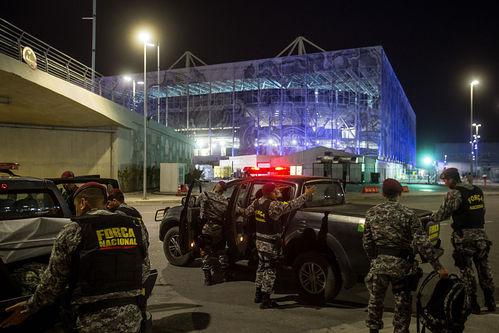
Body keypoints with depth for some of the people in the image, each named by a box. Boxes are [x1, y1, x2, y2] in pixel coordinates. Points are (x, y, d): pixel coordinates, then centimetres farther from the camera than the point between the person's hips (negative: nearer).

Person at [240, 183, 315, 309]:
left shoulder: (256, 203, 2)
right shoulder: (273, 205, -24)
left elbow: (246, 212, 17)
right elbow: (291, 205, -26)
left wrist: (238, 210, 39)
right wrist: (306, 195, -18)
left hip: (260, 242, 9)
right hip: (270, 245, -9)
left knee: (262, 267, 20)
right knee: (270, 270, 0)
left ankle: (258, 295, 30)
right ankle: (266, 300, 5)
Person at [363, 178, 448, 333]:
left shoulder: (372, 213, 0)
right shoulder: (408, 214, -10)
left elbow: (367, 242, 5)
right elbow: (422, 243, -15)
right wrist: (438, 266, -12)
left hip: (378, 263, 3)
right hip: (401, 265, -3)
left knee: (375, 300, 19)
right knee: (402, 303, 12)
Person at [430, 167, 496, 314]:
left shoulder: (454, 193, -14)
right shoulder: (478, 190, 9)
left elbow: (443, 214, -13)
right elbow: (482, 211, 14)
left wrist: (430, 217, 4)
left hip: (464, 237, -7)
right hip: (481, 235, 7)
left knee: (466, 270, 4)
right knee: (484, 267, 15)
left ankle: (473, 304, 10)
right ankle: (490, 302, 24)